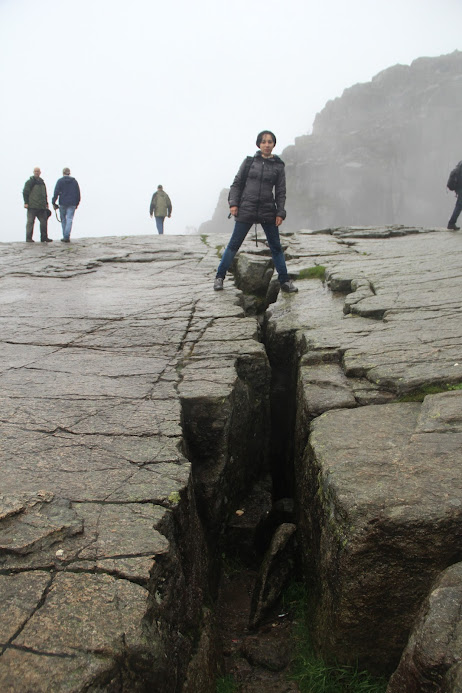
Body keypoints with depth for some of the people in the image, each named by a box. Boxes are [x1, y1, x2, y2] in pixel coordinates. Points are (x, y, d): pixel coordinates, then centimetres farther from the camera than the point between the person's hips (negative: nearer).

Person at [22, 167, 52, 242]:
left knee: (44, 221, 3)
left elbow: (45, 194, 26)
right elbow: (25, 192, -5)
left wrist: (46, 204, 22)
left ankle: (44, 237, 10)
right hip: (32, 206, -6)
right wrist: (26, 202, -12)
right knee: (30, 222, -4)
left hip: (41, 207, 6)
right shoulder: (30, 182, -1)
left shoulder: (42, 182, 18)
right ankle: (28, 238, -1)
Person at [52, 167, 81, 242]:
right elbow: (78, 193, 10)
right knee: (69, 220, -3)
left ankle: (65, 236, 14)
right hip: (72, 204, 1)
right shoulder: (74, 181, 7)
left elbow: (56, 193, -5)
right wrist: (77, 203, 17)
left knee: (63, 220, 12)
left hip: (63, 203, -1)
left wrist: (53, 203, 0)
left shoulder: (60, 181, -1)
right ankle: (67, 237, -14)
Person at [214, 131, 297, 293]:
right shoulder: (249, 161, 3)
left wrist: (280, 213, -3)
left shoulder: (278, 166, 5)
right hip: (246, 210, -1)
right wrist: (233, 203, -4)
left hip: (268, 212, 1)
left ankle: (285, 281, 15)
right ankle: (219, 277, 12)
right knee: (234, 244, 2)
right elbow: (237, 183, 7)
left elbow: (281, 192, 6)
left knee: (276, 246, 5)